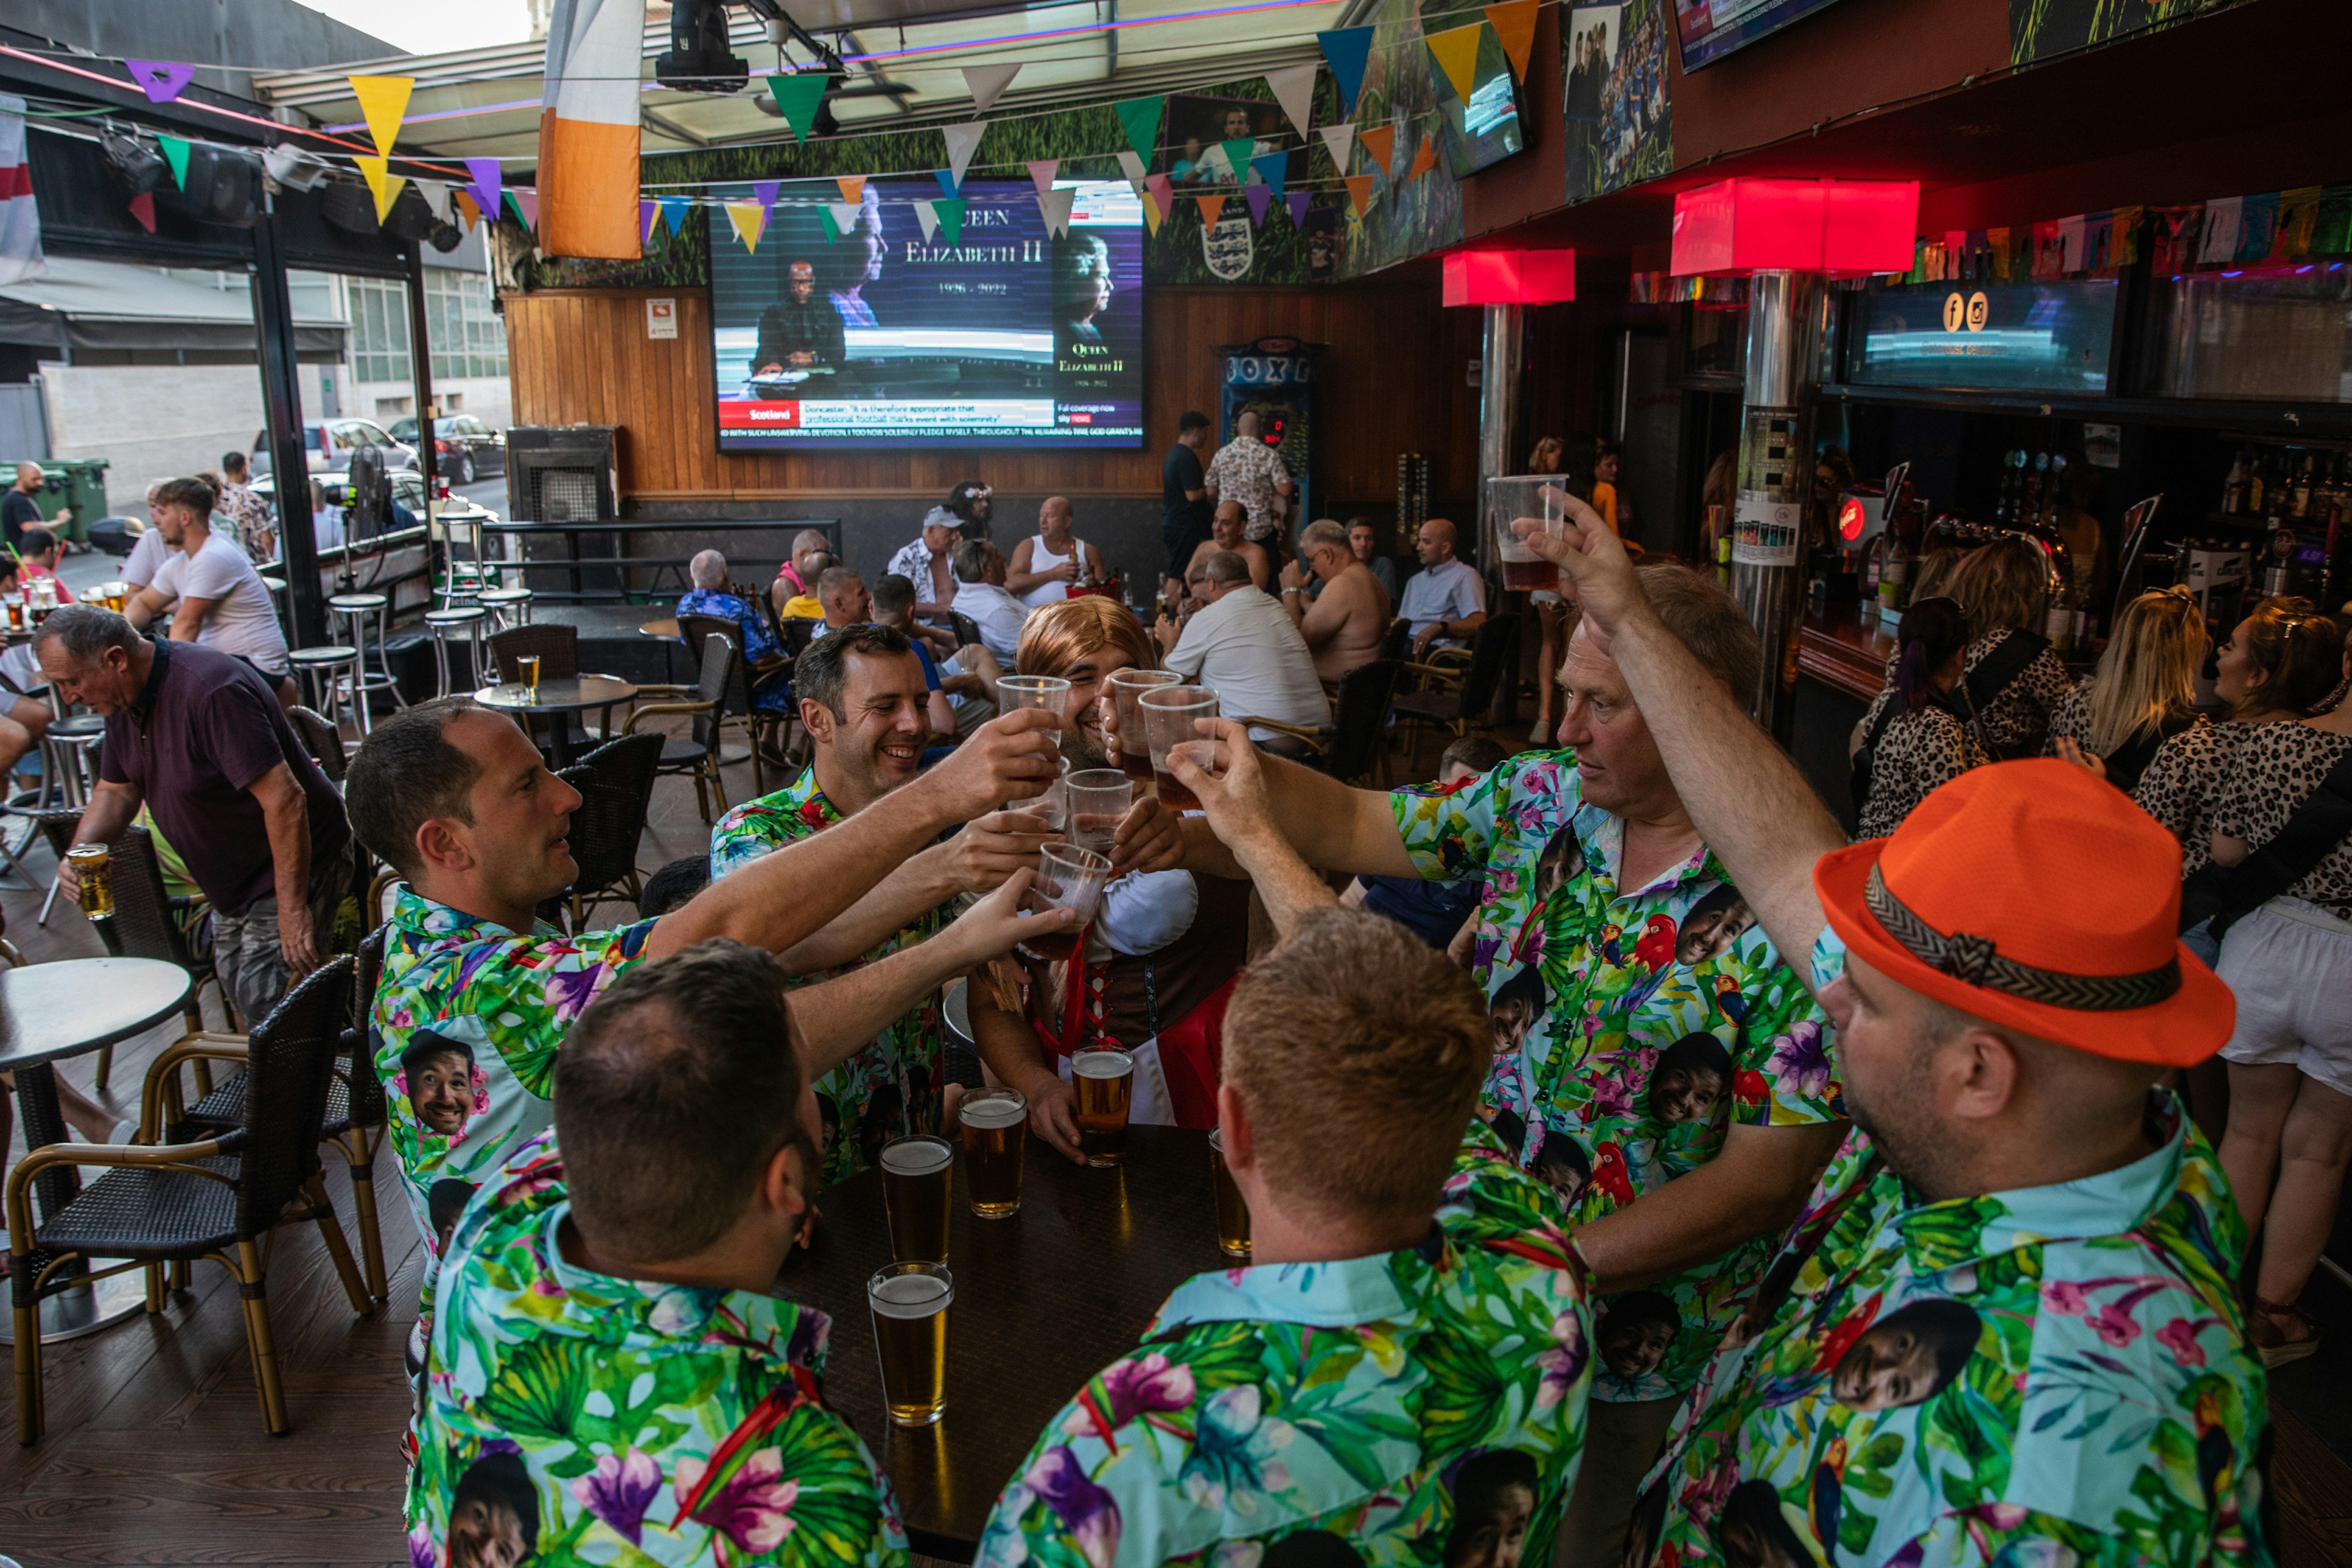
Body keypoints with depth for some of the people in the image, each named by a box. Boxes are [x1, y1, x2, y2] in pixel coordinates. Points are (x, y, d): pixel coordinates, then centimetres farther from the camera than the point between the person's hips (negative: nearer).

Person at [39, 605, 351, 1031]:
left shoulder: (210, 691, -31)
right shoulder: (126, 700, 0)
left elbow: (284, 800, -33)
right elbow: (117, 790, 13)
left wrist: (292, 911, -31)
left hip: (293, 868, -10)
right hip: (234, 884, 10)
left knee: (267, 1010, -12)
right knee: (239, 991, 19)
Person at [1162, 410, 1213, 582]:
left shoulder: (1173, 453, 13)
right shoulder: (1187, 457, -18)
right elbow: (1192, 495, -21)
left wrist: (1204, 481, 15)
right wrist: (1210, 490, -5)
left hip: (1171, 522, 10)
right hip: (1185, 527, -10)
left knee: (1176, 572, 13)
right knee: (1183, 574, -6)